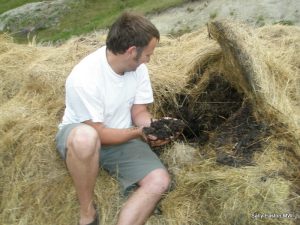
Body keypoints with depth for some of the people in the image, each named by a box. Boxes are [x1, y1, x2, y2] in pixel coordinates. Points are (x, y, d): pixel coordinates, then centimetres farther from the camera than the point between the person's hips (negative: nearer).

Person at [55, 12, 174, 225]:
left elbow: (139, 112, -1)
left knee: (160, 181, -19)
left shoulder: (137, 67, -10)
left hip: (122, 138, 5)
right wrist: (138, 132, -27)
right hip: (78, 137, -5)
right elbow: (98, 134, -23)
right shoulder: (84, 78, -29)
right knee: (86, 137, -42)